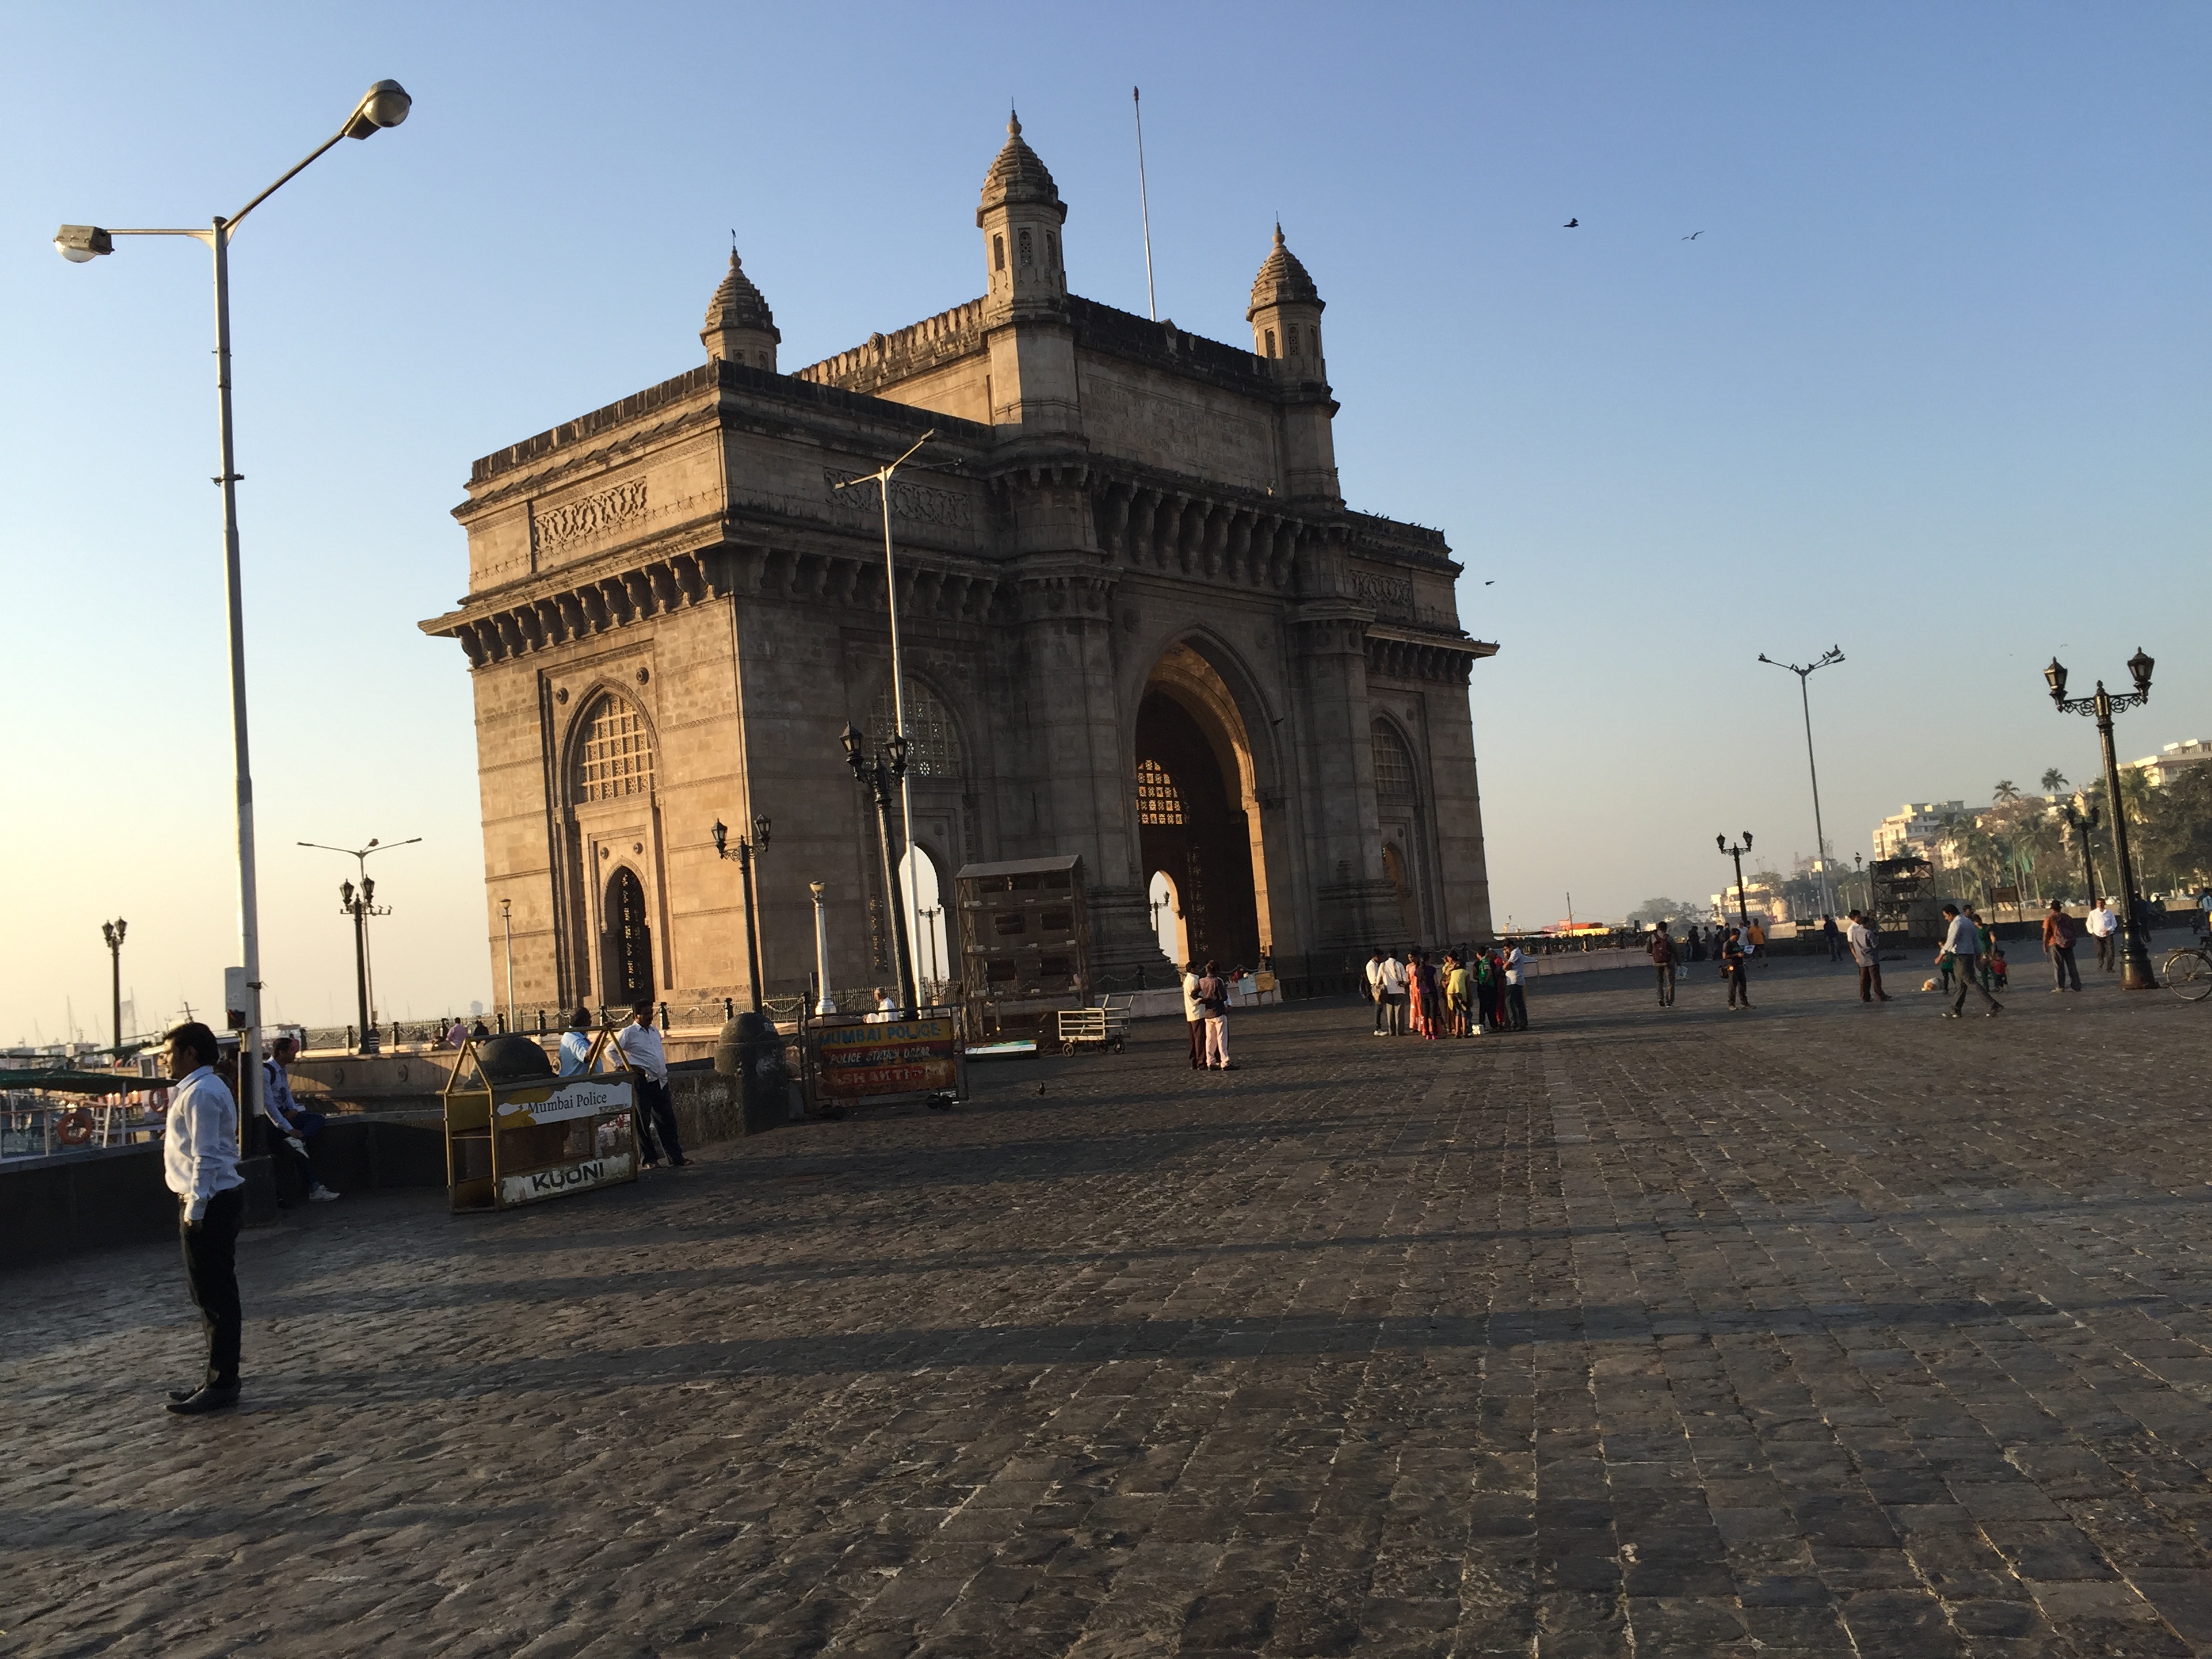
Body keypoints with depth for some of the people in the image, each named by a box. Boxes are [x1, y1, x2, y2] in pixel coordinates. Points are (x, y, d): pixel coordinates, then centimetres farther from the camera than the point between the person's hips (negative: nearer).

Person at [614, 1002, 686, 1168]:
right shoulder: (628, 1033, -6)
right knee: (643, 1122, 2)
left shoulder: (654, 1031, 16)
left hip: (660, 1081, 7)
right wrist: (627, 1067, -14)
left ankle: (676, 1156, 11)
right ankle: (649, 1159, 9)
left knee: (667, 1120, 7)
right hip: (643, 1082, -6)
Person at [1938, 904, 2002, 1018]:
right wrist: (1979, 956, 20)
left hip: (1961, 956, -10)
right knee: (1962, 984, 13)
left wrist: (1942, 955, -14)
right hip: (1970, 953, 10)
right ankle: (1956, 1010, 19)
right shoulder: (1969, 922, 16)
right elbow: (1976, 940, 18)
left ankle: (1994, 1005, -16)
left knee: (1971, 982, -10)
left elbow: (1951, 941, -20)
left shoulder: (1956, 923, -13)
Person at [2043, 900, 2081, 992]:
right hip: (2068, 944, 4)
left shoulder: (2049, 919, -6)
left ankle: (2060, 986, 1)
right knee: (2071, 965, 10)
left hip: (2055, 944, -4)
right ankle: (2077, 985, 12)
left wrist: (2045, 946, -2)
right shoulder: (2068, 917, 8)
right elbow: (2073, 930, 13)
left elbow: (2046, 933, -9)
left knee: (2058, 966, 2)